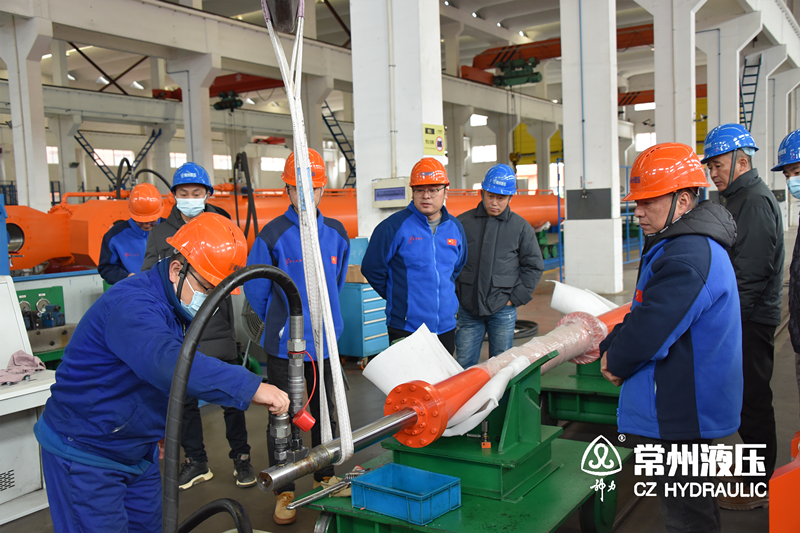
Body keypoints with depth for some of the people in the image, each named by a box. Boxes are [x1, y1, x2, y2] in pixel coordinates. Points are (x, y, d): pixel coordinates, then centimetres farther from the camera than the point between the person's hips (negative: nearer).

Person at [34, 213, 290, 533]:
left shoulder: (180, 307, 3)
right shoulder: (132, 304, -30)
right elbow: (166, 361, -49)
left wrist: (161, 429, 17)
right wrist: (251, 388, -52)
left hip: (139, 452, 9)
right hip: (84, 453, -9)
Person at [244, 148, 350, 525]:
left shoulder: (336, 233, 1)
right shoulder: (273, 235, -12)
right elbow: (255, 290, -2)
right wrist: (282, 323, 9)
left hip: (324, 340, 4)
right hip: (284, 344, -4)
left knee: (325, 411, 17)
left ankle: (325, 477, 36)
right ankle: (285, 492, 21)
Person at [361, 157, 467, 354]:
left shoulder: (455, 227, 8)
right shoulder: (395, 226, -9)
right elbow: (371, 268, -4)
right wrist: (396, 295, 5)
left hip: (446, 327, 5)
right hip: (405, 328, -5)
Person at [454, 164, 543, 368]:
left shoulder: (521, 227, 3)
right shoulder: (462, 223, 3)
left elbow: (534, 266, 6)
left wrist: (515, 299, -1)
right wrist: (456, 294, 1)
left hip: (502, 311, 0)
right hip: (468, 309, 1)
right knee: (463, 365, 4)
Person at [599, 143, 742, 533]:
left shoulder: (688, 259, -26)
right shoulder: (693, 245, 12)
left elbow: (651, 328, -26)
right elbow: (644, 313, 15)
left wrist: (617, 363, -7)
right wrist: (611, 348, 2)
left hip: (678, 416, -11)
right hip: (682, 408, 11)